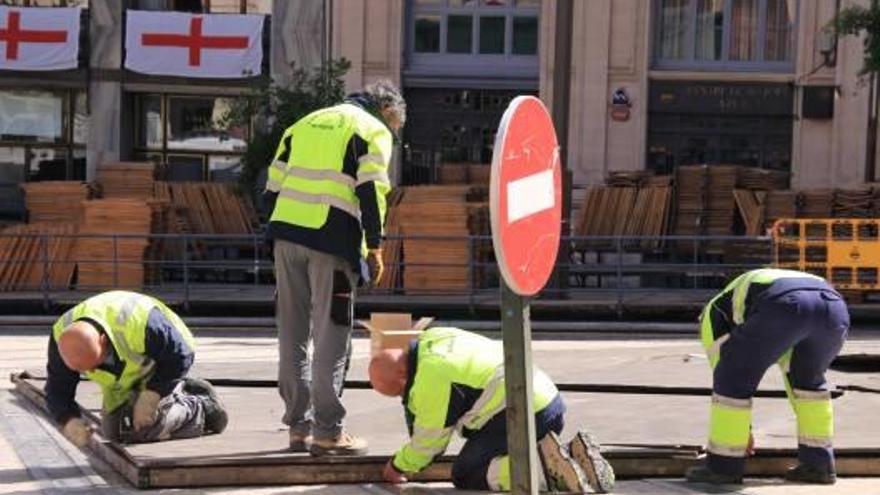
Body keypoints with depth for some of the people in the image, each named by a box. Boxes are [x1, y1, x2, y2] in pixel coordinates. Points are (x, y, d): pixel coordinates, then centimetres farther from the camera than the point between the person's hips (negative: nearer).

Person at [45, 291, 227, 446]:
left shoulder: (136, 325, -43)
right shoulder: (64, 338, -29)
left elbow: (180, 355, -28)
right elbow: (58, 391, -21)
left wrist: (151, 396, -34)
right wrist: (70, 423, -39)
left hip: (167, 351, -6)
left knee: (144, 425, -22)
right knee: (115, 431, 8)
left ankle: (201, 411, 3)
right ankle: (184, 393, 22)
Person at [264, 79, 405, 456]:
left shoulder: (305, 124, 24)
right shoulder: (374, 131, 6)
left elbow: (274, 184, 19)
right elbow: (371, 190, -8)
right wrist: (375, 247, -5)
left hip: (286, 232, 6)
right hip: (331, 241, -6)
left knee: (293, 333, 11)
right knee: (331, 335, -1)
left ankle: (299, 426, 15)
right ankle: (327, 432, -1)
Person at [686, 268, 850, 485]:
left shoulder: (714, 314, 33)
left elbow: (727, 374, 28)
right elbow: (791, 365, 52)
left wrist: (745, 429, 37)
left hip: (785, 307, -6)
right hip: (833, 308, 6)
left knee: (733, 376, 13)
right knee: (808, 377, 32)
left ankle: (724, 465, 19)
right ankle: (818, 463, 30)